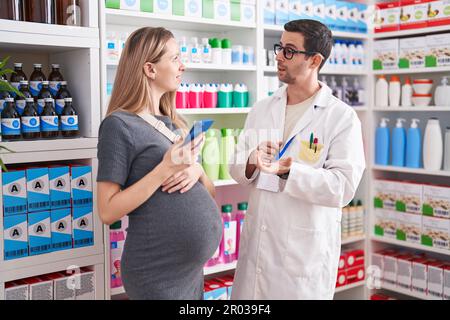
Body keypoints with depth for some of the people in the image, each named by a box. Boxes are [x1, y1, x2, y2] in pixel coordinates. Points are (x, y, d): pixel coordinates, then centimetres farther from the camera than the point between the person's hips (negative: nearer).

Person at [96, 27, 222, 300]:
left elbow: (210, 192, 11)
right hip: (158, 273, -7)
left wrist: (197, 170, -10)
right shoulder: (120, 124, -12)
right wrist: (165, 170, -23)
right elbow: (108, 211, -16)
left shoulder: (172, 123, 9)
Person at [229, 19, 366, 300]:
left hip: (307, 249, -4)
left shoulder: (343, 117, -9)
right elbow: (237, 167, 7)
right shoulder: (262, 109, 7)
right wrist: (252, 163, -15)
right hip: (256, 242, 5)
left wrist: (287, 169, -27)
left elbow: (343, 188, -17)